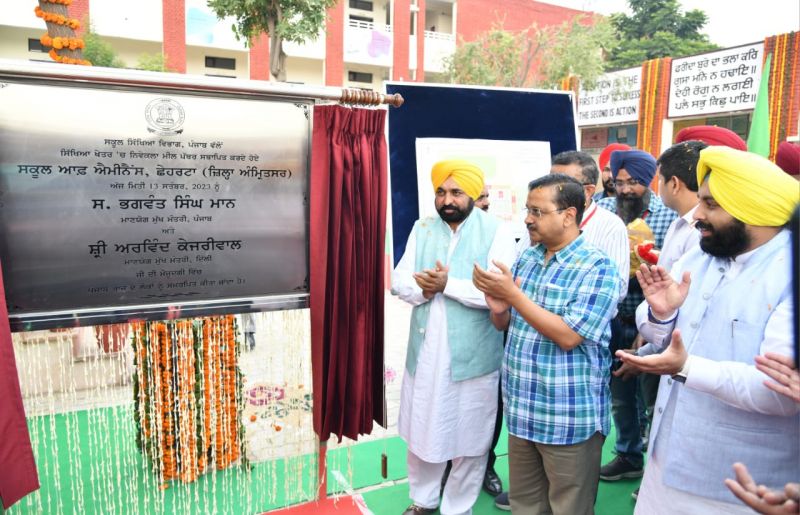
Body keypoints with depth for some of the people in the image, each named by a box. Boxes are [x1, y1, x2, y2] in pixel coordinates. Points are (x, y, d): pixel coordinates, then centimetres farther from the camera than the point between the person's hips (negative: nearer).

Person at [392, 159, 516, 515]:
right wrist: (424, 287, -18)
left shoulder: (496, 232, -7)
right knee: (421, 430, 18)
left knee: (469, 438, 10)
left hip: (472, 354, -4)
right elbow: (400, 282, 2)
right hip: (424, 350, 4)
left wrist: (448, 284, -21)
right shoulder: (421, 229, 8)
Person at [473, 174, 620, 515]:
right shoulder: (527, 257, 6)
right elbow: (505, 325, 12)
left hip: (569, 418, -6)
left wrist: (513, 295, -21)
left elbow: (568, 336, -23)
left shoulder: (598, 268, -15)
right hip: (522, 409, 7)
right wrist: (498, 307, -11)